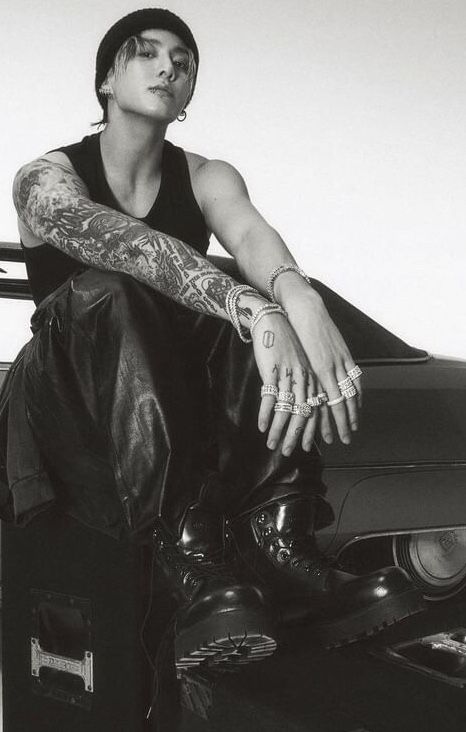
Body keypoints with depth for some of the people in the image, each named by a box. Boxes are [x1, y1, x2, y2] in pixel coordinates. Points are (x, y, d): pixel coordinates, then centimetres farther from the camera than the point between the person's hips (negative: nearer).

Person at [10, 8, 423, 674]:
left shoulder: (205, 178, 7)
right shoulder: (47, 178, -4)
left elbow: (250, 234, -19)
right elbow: (121, 241, -28)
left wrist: (301, 302, -44)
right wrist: (254, 311, -46)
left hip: (190, 415, 3)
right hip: (82, 415, -3)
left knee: (268, 297, -22)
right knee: (108, 292, -33)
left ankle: (277, 539, -35)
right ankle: (191, 566, -47)